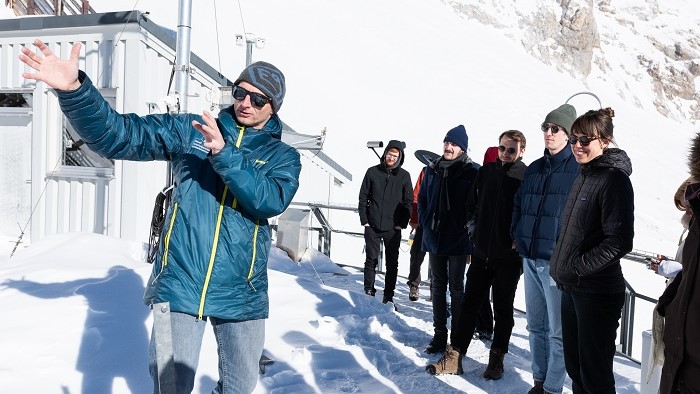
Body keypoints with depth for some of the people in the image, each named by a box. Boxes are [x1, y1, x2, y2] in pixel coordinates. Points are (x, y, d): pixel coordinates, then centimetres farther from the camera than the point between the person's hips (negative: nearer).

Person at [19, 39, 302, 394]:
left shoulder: (283, 156, 4)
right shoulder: (188, 130, 5)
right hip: (179, 286, 0)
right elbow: (117, 136, -2)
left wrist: (224, 153, -25)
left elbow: (271, 200, -16)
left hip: (240, 294, 1)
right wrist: (73, 89, -18)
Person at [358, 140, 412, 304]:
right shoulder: (372, 172, 2)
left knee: (392, 263, 6)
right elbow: (363, 197, 5)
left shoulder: (404, 176, 1)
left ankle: (389, 295, 15)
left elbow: (408, 202, 4)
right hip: (372, 227, 0)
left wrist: (402, 223, -4)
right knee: (371, 260, 7)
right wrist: (364, 220, -2)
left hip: (393, 228, 0)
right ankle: (369, 292, 18)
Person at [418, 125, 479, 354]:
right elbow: (422, 198, 17)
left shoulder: (472, 171, -8)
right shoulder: (432, 170, 7)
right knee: (438, 285, 12)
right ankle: (439, 334, 22)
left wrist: (467, 226, -10)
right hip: (434, 238, 5)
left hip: (458, 240, -5)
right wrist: (424, 222, 7)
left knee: (456, 287, 4)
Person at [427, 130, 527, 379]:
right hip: (481, 252, 4)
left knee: (503, 309, 9)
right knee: (469, 304, 6)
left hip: (509, 256, -3)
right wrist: (473, 226, 6)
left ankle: (497, 358, 22)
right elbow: (471, 203, 15)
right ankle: (454, 355, 12)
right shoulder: (485, 172, 6)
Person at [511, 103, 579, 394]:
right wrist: (519, 237, 10)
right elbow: (518, 205, 21)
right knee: (536, 326, 16)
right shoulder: (534, 169, 12)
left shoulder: (579, 170, -8)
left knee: (558, 331, 4)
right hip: (530, 259, 7)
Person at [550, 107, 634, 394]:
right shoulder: (583, 175, 12)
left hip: (597, 291, -8)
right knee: (574, 366, 17)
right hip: (571, 288, 8)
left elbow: (619, 241, -18)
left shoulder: (614, 178, -13)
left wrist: (577, 267, -17)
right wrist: (561, 266, 10)